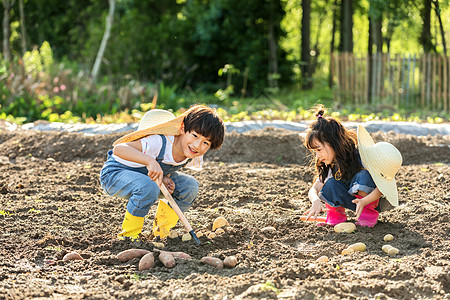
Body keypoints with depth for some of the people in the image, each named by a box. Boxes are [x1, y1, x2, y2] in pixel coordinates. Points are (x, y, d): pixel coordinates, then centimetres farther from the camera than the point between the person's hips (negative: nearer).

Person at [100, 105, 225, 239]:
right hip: (115, 173, -7)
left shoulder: (195, 159, -13)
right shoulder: (161, 143, -37)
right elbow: (119, 148, -45)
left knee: (190, 186, -11)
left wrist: (165, 177, -14)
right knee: (149, 187, -38)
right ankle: (128, 235, -16)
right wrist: (150, 161, -58)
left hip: (146, 175, 7)